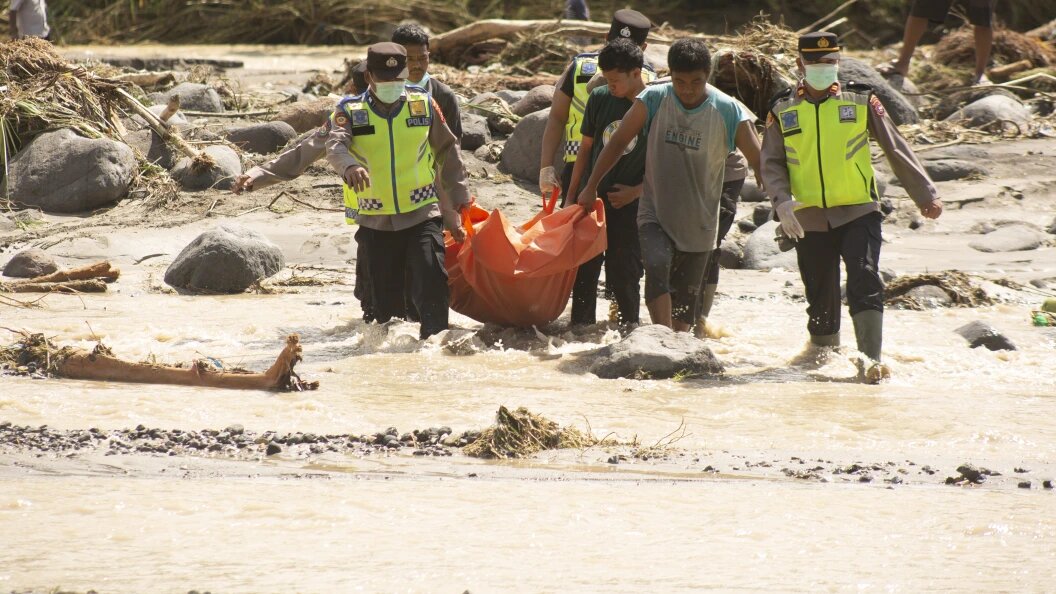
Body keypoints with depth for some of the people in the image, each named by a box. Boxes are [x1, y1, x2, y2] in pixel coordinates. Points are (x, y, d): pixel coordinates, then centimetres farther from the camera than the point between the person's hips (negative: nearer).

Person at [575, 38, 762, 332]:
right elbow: (618, 142, 3)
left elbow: (759, 162, -7)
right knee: (657, 265, -27)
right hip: (655, 214, -1)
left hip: (699, 224, 1)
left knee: (685, 297, 5)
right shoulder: (653, 100, -7)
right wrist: (591, 187, 7)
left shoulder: (728, 112, -9)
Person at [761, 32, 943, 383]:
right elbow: (771, 163, 4)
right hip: (810, 220, 2)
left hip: (858, 213, -2)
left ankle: (870, 359, -26)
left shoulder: (861, 103, 5)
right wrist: (782, 201, -14)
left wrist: (925, 195, 7)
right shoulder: (783, 111, 8)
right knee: (821, 299, 6)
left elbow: (896, 149, 9)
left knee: (865, 284, -20)